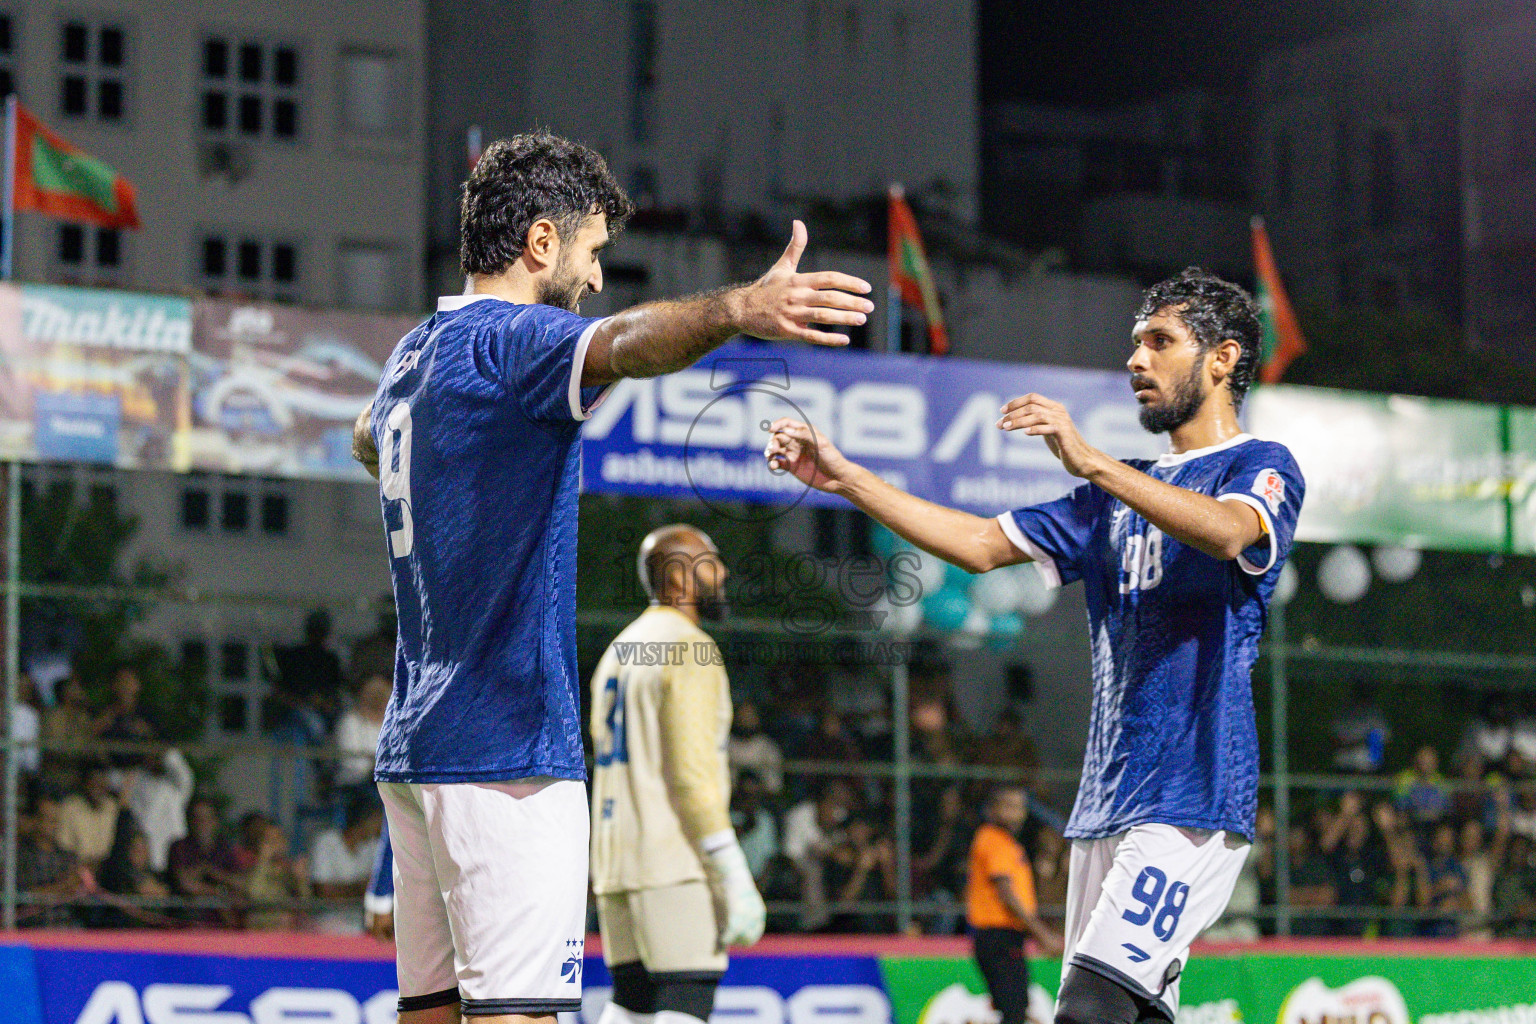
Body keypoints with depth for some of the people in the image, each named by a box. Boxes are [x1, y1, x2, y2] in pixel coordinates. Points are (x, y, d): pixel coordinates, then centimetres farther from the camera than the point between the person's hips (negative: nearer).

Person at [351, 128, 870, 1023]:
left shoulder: (414, 355, 19)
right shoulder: (506, 339, -9)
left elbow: (370, 439, 44)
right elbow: (620, 344, -34)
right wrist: (737, 309, -52)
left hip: (415, 747, 10)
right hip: (506, 748, -10)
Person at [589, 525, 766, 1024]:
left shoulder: (616, 652, 20)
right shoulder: (690, 650, -8)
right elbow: (693, 776, -17)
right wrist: (736, 880, -18)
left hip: (614, 863, 9)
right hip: (676, 861, -9)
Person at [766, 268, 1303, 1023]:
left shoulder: (1261, 469, 1)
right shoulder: (1123, 493, 24)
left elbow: (1230, 532, -23)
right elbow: (984, 545, 20)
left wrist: (1092, 464, -35)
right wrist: (846, 479, 11)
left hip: (1195, 798, -8)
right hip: (1106, 803, 8)